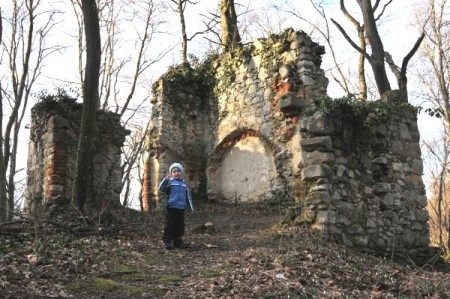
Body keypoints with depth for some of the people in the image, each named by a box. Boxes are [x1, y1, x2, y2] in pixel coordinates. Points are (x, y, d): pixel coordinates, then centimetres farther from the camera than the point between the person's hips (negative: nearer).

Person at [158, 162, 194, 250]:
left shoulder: (184, 184, 13)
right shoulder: (170, 182, 0)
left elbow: (188, 196, 17)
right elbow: (161, 188, -18)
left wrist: (191, 207, 15)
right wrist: (167, 178, -27)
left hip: (181, 208, 4)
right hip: (171, 207, -4)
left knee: (180, 226, 8)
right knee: (170, 225, -3)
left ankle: (177, 241, 18)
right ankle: (167, 241, 3)